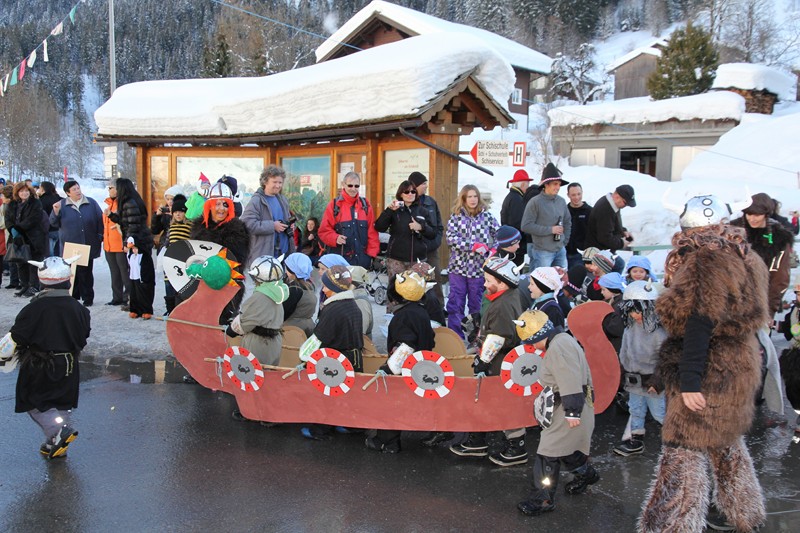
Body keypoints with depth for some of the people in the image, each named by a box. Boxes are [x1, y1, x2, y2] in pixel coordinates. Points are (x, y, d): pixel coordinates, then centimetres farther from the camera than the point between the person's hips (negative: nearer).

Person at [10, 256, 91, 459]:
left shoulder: (34, 308, -20)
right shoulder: (77, 308, -6)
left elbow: (17, 338, -12)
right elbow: (84, 336, 6)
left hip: (38, 367, -4)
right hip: (68, 367, 5)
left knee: (33, 403, 9)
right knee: (61, 404, 17)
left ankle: (59, 430, -12)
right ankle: (55, 446, 22)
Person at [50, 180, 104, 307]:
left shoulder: (91, 203, 5)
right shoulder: (62, 205, 5)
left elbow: (100, 220, 7)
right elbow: (53, 223, 6)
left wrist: (100, 237, 2)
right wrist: (55, 212, -12)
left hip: (87, 247, 0)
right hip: (69, 248, 1)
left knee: (86, 273, 5)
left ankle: (87, 298, 13)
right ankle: (73, 298, 13)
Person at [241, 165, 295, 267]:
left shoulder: (283, 200, 13)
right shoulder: (256, 201, -11)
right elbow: (248, 224, -21)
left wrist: (291, 224, 3)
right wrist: (272, 226, -19)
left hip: (284, 252, 7)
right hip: (263, 255, -7)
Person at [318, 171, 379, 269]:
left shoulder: (365, 204, 8)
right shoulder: (334, 205, 0)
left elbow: (372, 231, 7)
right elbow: (324, 230, 1)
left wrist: (372, 253, -1)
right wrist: (335, 238, -18)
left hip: (363, 259, 3)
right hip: (340, 259, -2)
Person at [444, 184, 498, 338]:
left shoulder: (486, 215, 3)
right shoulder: (456, 216, 1)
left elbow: (499, 235, 7)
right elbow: (451, 238, -10)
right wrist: (473, 246, -17)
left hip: (478, 267, 0)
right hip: (458, 266, 0)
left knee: (476, 302, 9)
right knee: (455, 302, 3)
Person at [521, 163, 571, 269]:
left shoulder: (561, 201, 7)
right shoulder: (535, 202, -10)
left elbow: (567, 222, 22)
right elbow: (526, 226, -15)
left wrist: (565, 240, 12)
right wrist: (550, 229, -14)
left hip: (561, 250, 6)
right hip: (543, 251, -6)